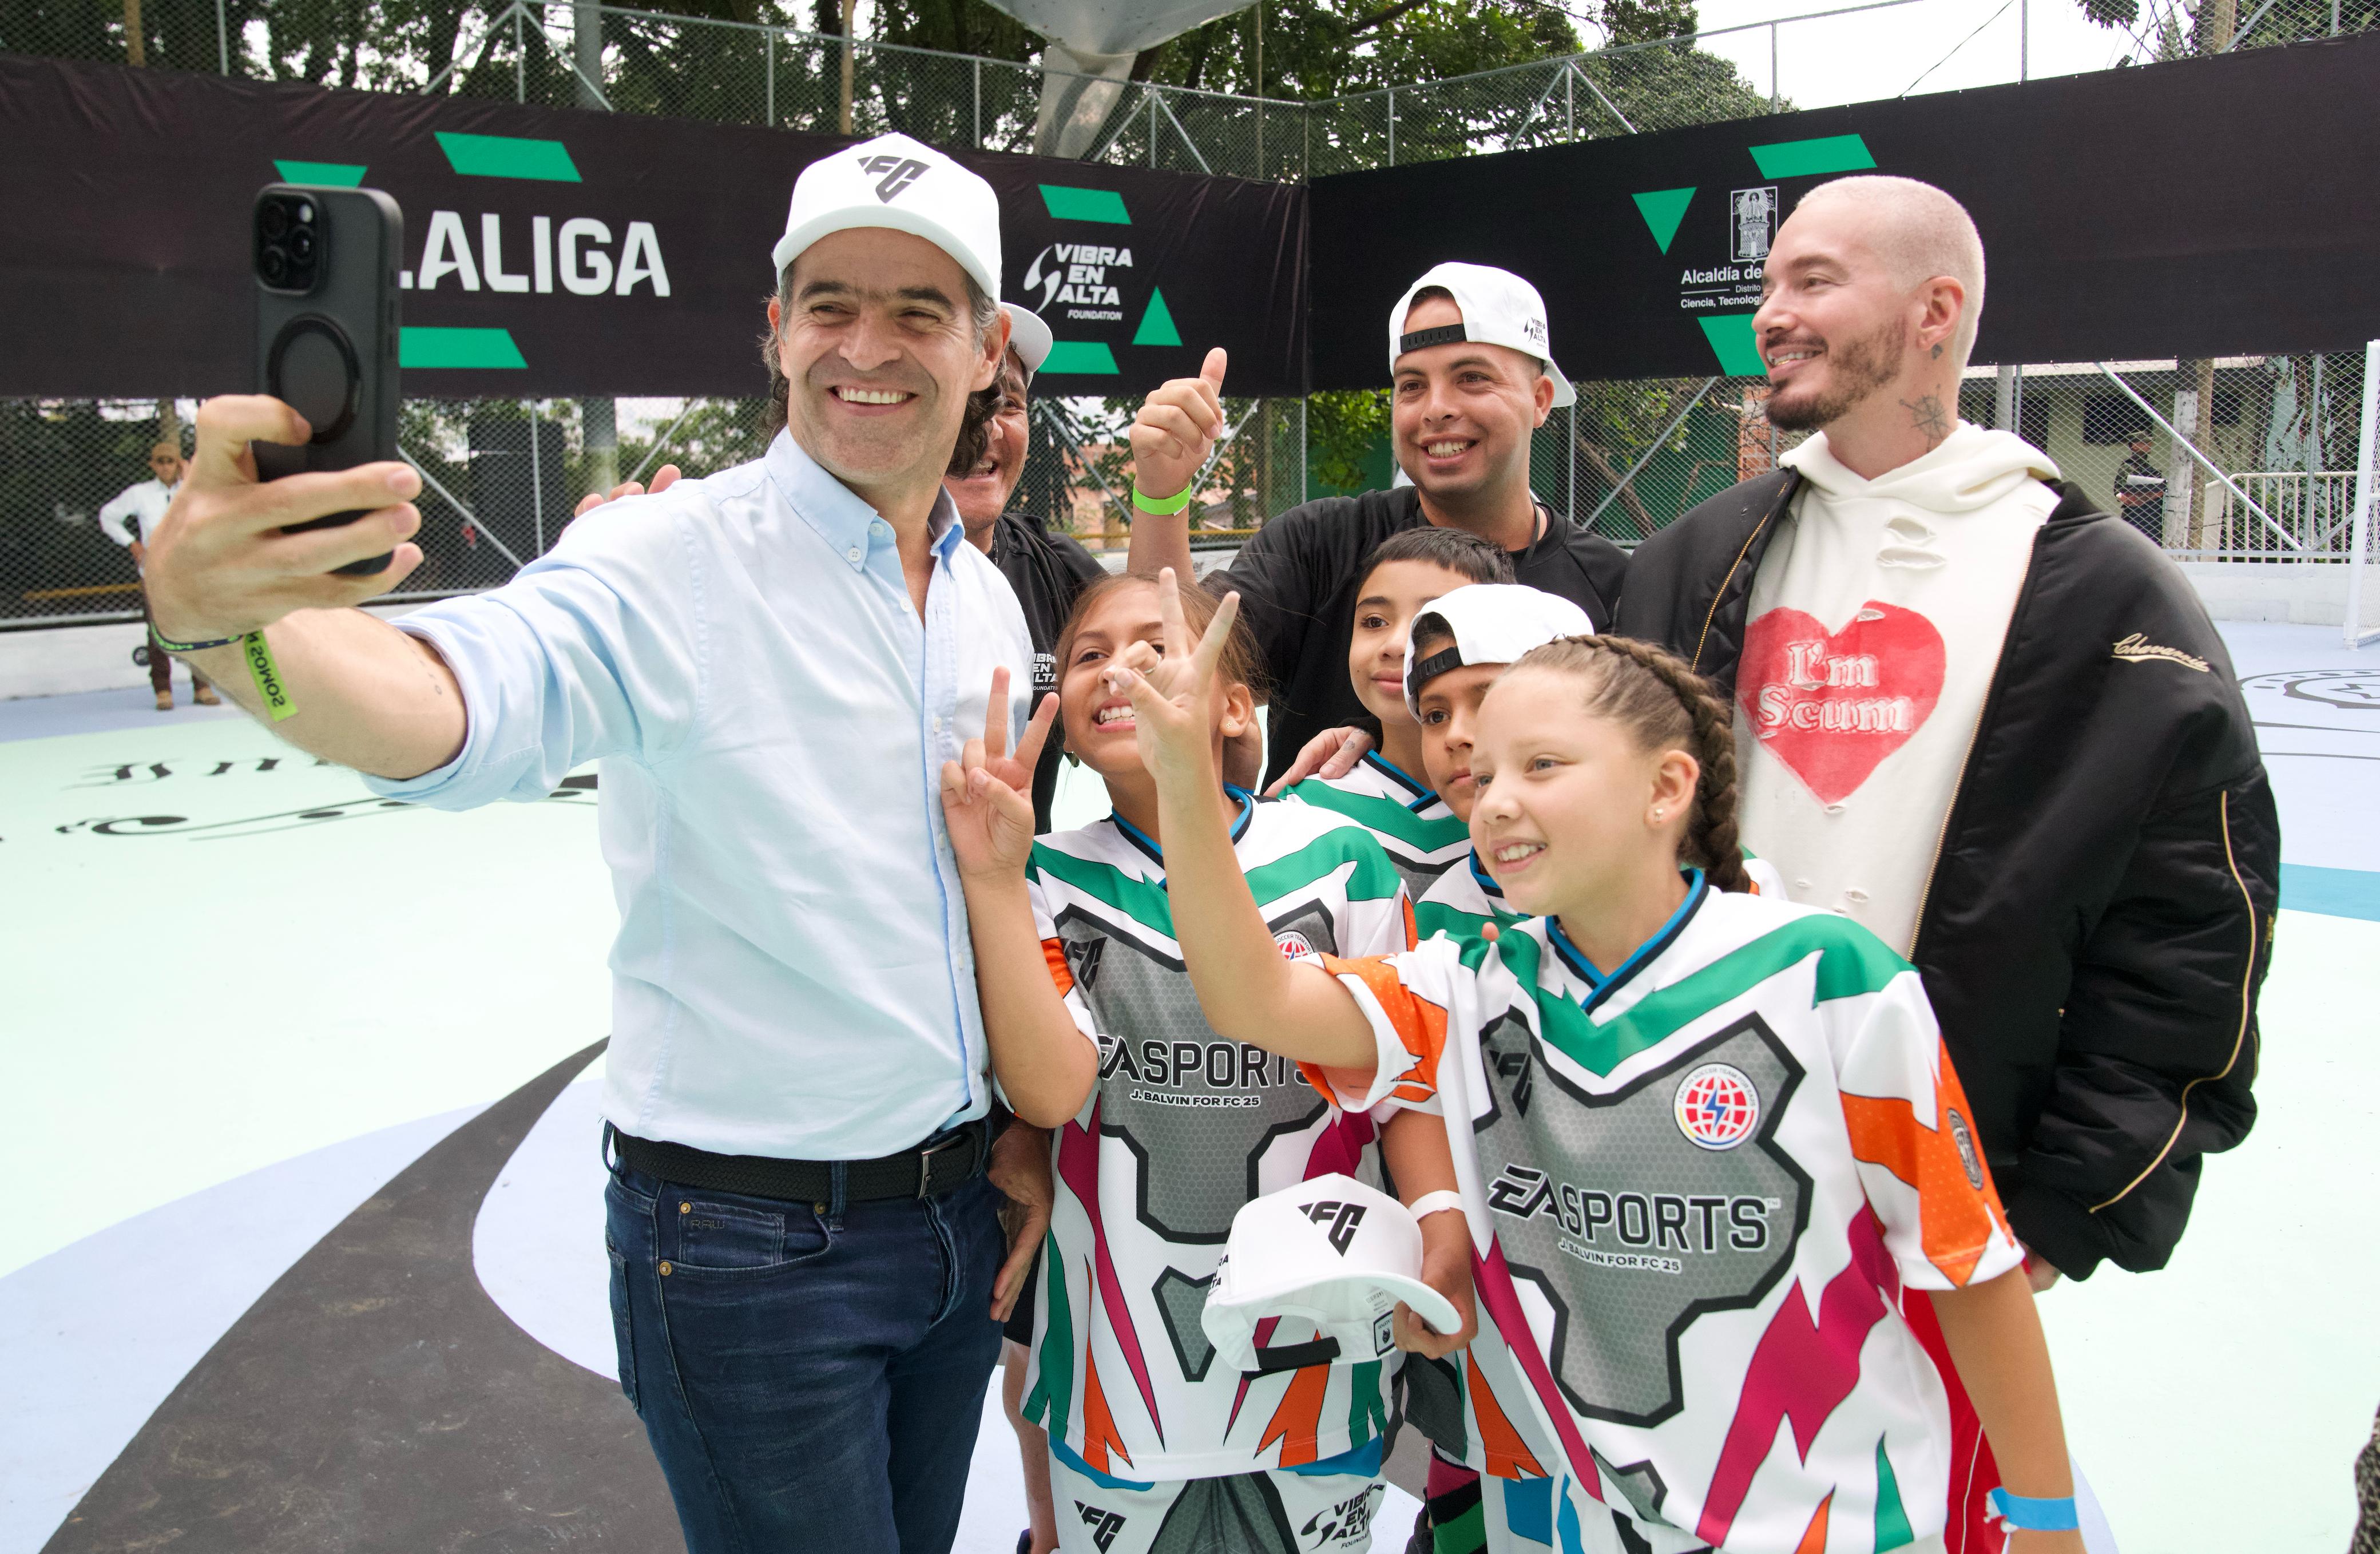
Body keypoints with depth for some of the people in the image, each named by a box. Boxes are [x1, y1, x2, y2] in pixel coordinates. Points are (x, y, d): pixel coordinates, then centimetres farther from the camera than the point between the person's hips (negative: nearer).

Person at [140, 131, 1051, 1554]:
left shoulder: (990, 599, 6)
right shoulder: (671, 564, -15)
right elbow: (467, 701, -35)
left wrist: (1026, 1140, 12)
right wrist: (230, 621, -55)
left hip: (957, 1212, 7)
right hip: (752, 1247, -6)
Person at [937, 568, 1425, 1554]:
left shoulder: (1337, 858, -6)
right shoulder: (1051, 879, -1)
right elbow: (1051, 1084, -15)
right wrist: (991, 878, -20)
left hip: (1310, 1338, 0)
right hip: (1120, 1350, 1)